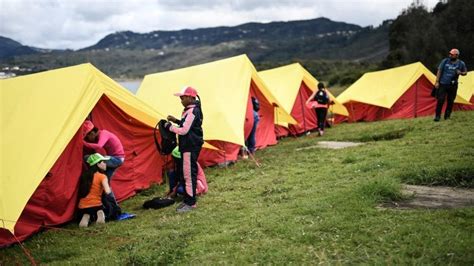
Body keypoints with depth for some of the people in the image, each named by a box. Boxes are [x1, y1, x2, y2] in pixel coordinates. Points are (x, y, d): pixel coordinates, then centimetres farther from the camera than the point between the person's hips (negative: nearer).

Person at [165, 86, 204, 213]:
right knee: (187, 173, 15)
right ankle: (187, 200, 24)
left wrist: (170, 127, -9)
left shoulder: (192, 112, -19)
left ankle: (190, 203, 2)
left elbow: (184, 130, -21)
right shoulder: (191, 109, 13)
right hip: (188, 145, 11)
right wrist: (176, 121, 11)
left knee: (189, 174, -5)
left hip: (191, 146, -11)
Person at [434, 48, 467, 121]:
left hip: (453, 85, 1)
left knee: (450, 101, 6)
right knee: (440, 100, -8)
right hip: (443, 84, -1)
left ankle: (447, 116, 19)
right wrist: (437, 82, -4)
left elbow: (465, 72, 14)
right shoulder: (445, 61, -3)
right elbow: (439, 71, 1)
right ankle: (437, 116, -1)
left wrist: (461, 73, -10)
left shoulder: (461, 64, 0)